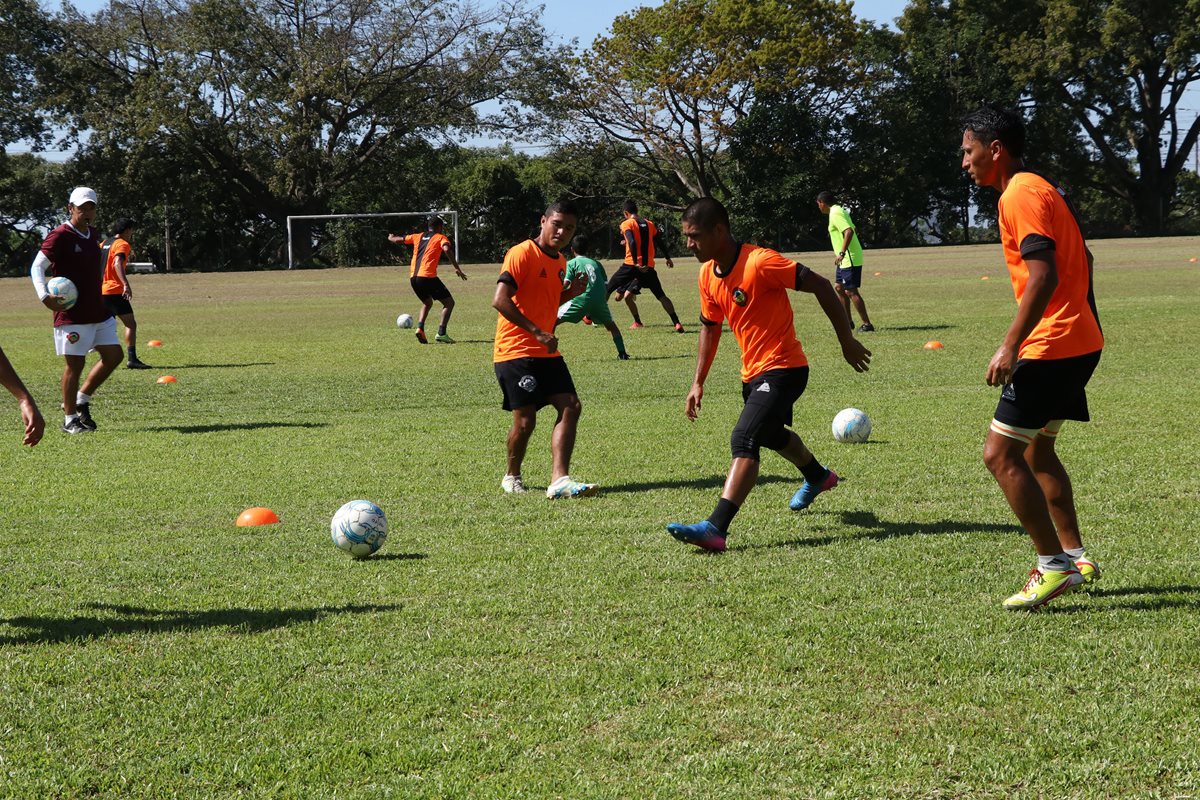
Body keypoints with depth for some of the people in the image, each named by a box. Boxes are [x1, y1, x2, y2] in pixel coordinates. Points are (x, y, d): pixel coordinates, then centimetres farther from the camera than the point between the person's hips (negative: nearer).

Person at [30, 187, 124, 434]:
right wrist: (44, 296, -29)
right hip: (72, 314, -8)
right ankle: (70, 419, 8)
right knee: (75, 364, -3)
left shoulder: (94, 235, 12)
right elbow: (37, 267, -17)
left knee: (113, 355, 6)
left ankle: (82, 400, 21)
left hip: (99, 310, 8)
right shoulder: (60, 236, -12)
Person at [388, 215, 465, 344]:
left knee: (427, 302, 28)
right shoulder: (440, 238, 6)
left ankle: (420, 327, 2)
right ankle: (441, 333, -13)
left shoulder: (418, 237, 21)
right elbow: (447, 249, -14)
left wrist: (391, 238, 49)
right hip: (428, 276, -6)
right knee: (449, 302, 4)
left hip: (413, 278, 6)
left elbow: (399, 240, 26)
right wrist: (457, 268, -15)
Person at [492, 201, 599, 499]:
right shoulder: (522, 253, -12)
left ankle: (559, 480, -11)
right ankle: (512, 477, 18)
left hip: (546, 352, 8)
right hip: (516, 350, -8)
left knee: (570, 406, -6)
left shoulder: (560, 262, 15)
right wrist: (538, 332, -25)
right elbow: (500, 300, -21)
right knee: (525, 419, -7)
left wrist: (571, 293, 6)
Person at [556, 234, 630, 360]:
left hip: (582, 299, -4)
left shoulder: (571, 263, 12)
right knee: (610, 324, 29)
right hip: (599, 300, 4)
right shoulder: (596, 263, 24)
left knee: (553, 321, 0)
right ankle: (622, 353, 23)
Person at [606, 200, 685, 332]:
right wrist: (667, 258, 32)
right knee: (661, 296, 8)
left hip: (632, 265, -5)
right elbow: (661, 242, 18)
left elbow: (632, 243, -17)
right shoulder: (650, 224, 14)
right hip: (648, 267, 5)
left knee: (609, 288, 11)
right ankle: (677, 323, -5)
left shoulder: (627, 224, -2)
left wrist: (636, 263, -23)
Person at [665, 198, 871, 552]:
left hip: (783, 369, -9)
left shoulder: (760, 262, -24)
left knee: (744, 441, -24)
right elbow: (710, 326, 15)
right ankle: (817, 477, 61)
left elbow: (819, 285, -21)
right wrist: (699, 382, 11)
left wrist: (847, 341, -17)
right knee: (771, 434, 31)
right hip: (753, 372, 9)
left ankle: (716, 528, -31)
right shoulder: (708, 274, 1)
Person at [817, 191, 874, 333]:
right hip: (846, 259, 11)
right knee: (839, 287, 17)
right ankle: (848, 321, 23)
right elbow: (852, 230, 21)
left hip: (849, 259, -11)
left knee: (851, 291, -8)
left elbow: (849, 231, -28)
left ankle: (867, 324, -5)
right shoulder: (839, 211, 14)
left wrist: (842, 253, -31)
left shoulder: (835, 214, -16)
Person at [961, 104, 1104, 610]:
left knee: (1000, 454, -8)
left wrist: (1010, 346, -25)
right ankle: (1074, 557, 23)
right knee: (1036, 450, 20)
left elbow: (1043, 276, -25)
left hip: (1051, 347, -11)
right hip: (1079, 339, 11)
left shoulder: (1020, 195, -15)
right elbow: (1080, 261, 22)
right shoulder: (1043, 189, 16)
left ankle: (1054, 565, -7)